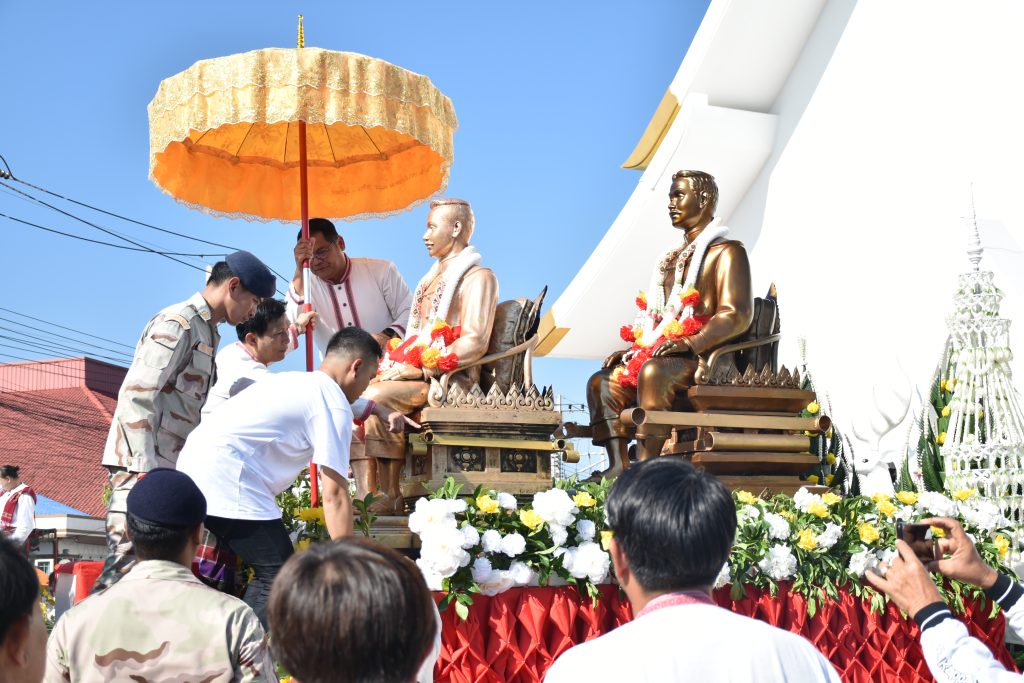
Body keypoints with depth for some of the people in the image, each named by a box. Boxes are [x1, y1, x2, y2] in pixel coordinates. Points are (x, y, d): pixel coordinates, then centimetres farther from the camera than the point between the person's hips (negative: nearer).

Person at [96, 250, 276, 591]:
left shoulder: (207, 333, 20)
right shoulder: (177, 323, -9)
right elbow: (137, 395, -17)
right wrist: (145, 470, -22)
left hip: (172, 467, 9)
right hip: (143, 465, -9)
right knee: (128, 561, -15)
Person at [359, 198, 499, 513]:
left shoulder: (477, 277, -1)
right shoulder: (434, 278, 27)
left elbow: (475, 343, -13)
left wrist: (421, 366, -17)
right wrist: (398, 361, 5)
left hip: (449, 379, -8)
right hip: (416, 373, 8)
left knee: (374, 397, -29)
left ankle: (381, 498, -26)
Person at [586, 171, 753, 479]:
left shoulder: (726, 252, -2)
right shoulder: (674, 258, 26)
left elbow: (738, 315, -15)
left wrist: (691, 343, -27)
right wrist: (634, 348, 13)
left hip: (706, 359, -9)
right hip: (664, 351, 9)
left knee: (653, 372, -36)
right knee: (602, 381, -2)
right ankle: (619, 464, -15)